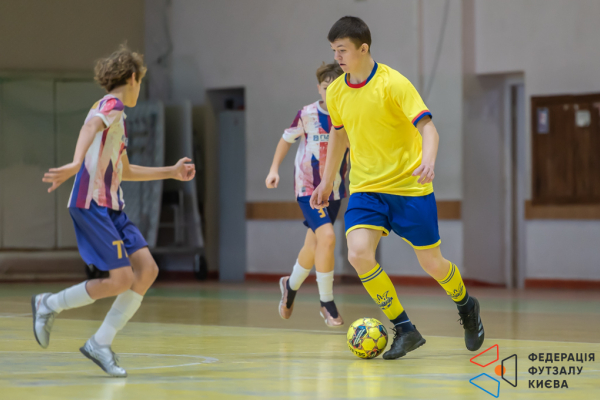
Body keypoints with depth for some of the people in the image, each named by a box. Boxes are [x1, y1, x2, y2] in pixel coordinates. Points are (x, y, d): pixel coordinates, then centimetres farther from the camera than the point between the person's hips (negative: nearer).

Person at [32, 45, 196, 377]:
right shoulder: (111, 104, -7)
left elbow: (125, 171, 34)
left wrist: (172, 172, 38)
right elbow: (89, 128, -30)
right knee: (122, 280, -12)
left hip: (111, 206, 10)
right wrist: (77, 164, -48)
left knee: (147, 269, -2)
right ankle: (49, 305, 5)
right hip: (93, 203, -10)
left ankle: (100, 343, 2)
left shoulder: (116, 114, 24)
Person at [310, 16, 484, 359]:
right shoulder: (336, 92, 3)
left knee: (432, 263, 3)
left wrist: (428, 161, -41)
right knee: (358, 253, -21)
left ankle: (466, 306, 38)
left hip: (410, 186, -4)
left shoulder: (393, 83, -15)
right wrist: (327, 181, 27)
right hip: (365, 189, 4)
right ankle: (405, 330, -9)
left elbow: (427, 127, -21)